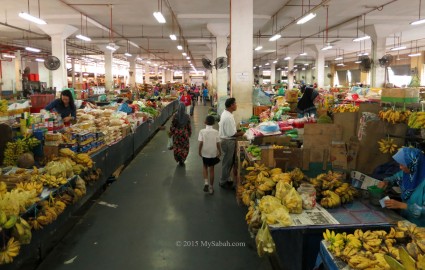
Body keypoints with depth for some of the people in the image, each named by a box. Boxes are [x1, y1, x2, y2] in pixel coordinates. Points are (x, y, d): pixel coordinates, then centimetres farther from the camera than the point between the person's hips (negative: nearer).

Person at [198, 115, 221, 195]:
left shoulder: (202, 131, -11)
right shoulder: (216, 132, -9)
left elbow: (201, 143, -11)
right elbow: (218, 144, -7)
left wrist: (199, 151, 3)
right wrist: (220, 152, 8)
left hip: (205, 153, 0)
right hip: (213, 153, 0)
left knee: (205, 167, 22)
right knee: (211, 169, 11)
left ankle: (206, 182, 4)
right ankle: (211, 187, 18)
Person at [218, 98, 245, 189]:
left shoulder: (225, 113, 6)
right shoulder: (228, 117, -26)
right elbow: (231, 134, -25)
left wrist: (237, 131, 10)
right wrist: (240, 134, -9)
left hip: (226, 140, 10)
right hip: (228, 141, -10)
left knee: (229, 161, 20)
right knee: (227, 162, 4)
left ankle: (225, 179, 33)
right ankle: (223, 182, 17)